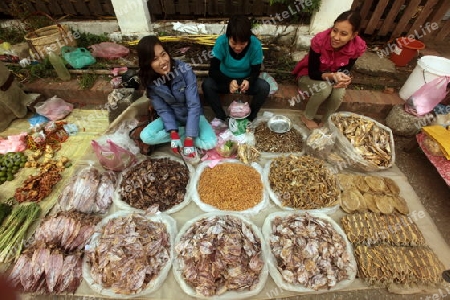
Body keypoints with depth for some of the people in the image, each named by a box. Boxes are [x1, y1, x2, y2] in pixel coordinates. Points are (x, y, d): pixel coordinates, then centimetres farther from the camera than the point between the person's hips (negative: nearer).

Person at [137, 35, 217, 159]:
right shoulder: (150, 82, -14)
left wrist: (189, 139, -30)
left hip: (193, 115, -2)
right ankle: (184, 132, -9)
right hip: (171, 117, 3)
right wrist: (173, 133, -27)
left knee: (209, 143, -28)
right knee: (146, 136, -22)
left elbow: (194, 105, -27)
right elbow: (163, 110, -11)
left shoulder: (184, 70, -25)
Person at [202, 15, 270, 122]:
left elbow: (256, 71, -14)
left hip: (245, 81, 1)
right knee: (207, 85, -29)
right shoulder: (221, 42, -23)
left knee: (264, 87, -27)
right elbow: (212, 71, -24)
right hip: (225, 80, 0)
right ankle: (221, 118, -13)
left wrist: (248, 81, -38)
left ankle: (249, 118, -8)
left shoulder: (255, 45, -22)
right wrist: (229, 82, -43)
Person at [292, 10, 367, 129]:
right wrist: (332, 76, -41)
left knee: (339, 92, -29)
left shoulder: (358, 47, -20)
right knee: (325, 88, -34)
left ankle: (325, 122, -3)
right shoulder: (319, 40, -30)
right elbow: (312, 72, -25)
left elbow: (345, 70, -7)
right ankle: (307, 117, -8)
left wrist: (344, 79, -31)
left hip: (332, 77, 3)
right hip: (309, 76, -3)